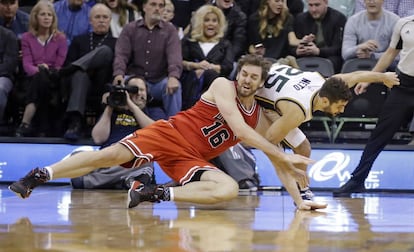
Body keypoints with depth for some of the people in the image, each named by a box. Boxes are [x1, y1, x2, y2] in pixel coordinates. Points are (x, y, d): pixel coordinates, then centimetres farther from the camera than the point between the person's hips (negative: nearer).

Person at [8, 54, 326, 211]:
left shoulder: (261, 120, 8)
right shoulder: (223, 86, -6)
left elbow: (277, 165, 10)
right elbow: (239, 129, -21)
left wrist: (299, 199, -2)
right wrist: (283, 154, -24)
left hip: (192, 158, 4)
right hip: (171, 134, -4)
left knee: (230, 189, -23)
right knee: (114, 154, -24)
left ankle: (158, 194, -22)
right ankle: (38, 176, -15)